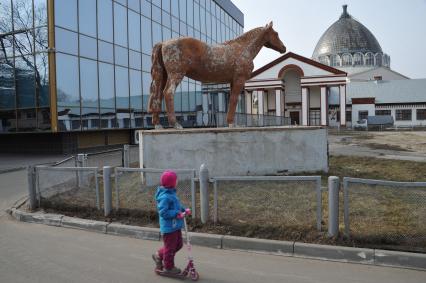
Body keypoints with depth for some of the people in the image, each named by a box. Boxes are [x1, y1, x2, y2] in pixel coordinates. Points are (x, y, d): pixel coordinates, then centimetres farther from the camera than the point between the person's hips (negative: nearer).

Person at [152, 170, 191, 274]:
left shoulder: (171, 193, 6)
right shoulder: (164, 197, -25)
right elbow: (163, 212, -27)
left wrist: (184, 210, 0)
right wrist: (177, 213, -24)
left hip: (175, 226, 10)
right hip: (169, 227, -10)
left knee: (178, 244, 22)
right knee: (170, 247, 8)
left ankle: (159, 255, 36)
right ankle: (168, 267, 28)